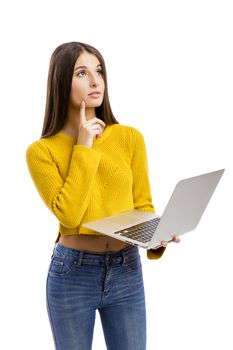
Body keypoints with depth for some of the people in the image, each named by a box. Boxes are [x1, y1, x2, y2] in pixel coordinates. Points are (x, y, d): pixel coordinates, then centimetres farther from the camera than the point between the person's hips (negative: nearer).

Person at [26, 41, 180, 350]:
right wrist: (84, 148, -15)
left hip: (127, 273, 2)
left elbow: (142, 206, 3)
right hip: (71, 274, -1)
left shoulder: (130, 138, -1)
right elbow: (69, 214, -18)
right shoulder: (41, 151, -7)